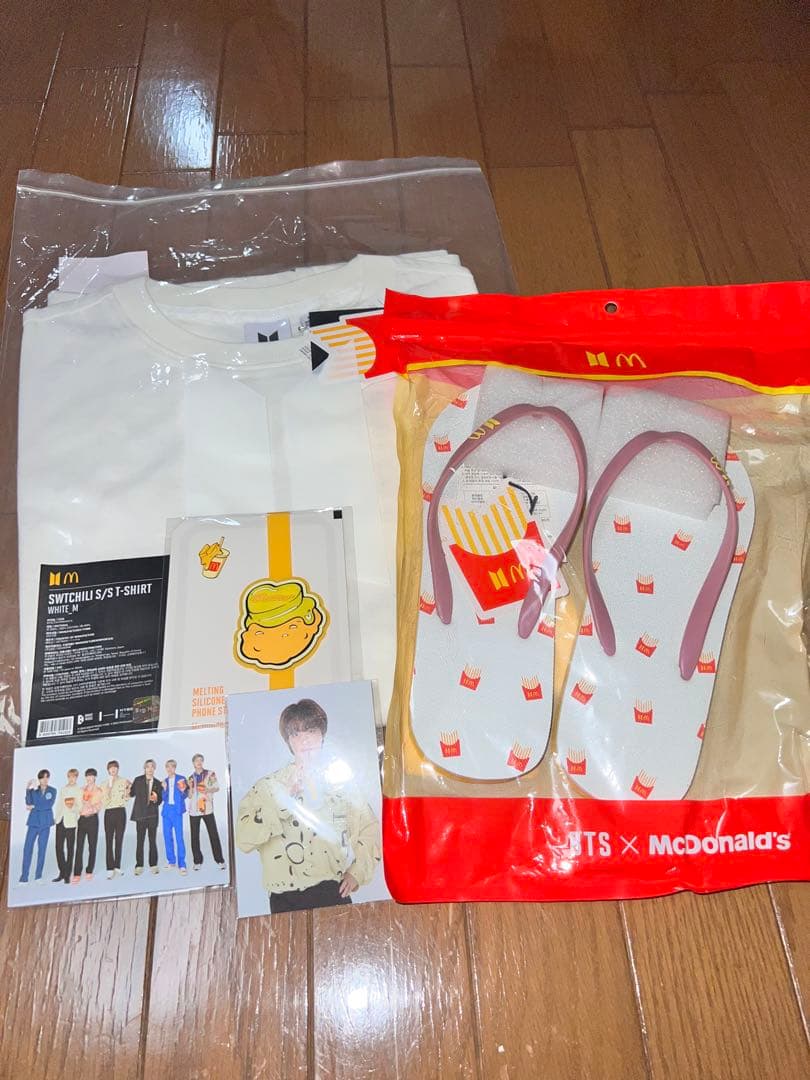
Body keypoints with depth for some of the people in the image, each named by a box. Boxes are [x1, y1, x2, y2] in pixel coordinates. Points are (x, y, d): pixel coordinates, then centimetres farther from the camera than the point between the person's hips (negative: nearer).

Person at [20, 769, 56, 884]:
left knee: (42, 848, 1)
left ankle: (38, 875, 10)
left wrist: (34, 807, -9)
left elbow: (49, 805, -7)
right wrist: (28, 790, -19)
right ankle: (24, 877, -5)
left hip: (45, 823, 0)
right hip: (33, 821, 0)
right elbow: (28, 803, -8)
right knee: (27, 847, -8)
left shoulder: (52, 791, 5)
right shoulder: (34, 790, 6)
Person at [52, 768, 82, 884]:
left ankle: (67, 875, 6)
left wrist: (74, 807, -23)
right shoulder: (63, 789, 16)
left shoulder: (80, 791, 2)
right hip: (60, 821, 4)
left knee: (70, 848, 0)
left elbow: (81, 806, -4)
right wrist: (55, 817, 10)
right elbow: (58, 804, 19)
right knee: (59, 847, 2)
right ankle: (62, 872, 14)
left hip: (71, 822, -4)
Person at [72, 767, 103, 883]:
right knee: (79, 846, -5)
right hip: (81, 818, 2)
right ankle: (77, 874, -6)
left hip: (92, 819, -2)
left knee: (92, 846, 2)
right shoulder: (81, 790, 14)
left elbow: (98, 806, -4)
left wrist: (91, 809, -20)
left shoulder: (98, 791, 5)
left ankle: (89, 872, 12)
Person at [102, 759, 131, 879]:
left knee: (119, 840, 3)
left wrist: (129, 787, -6)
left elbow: (126, 798, 8)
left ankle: (117, 866, 10)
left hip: (121, 812, 0)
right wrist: (109, 785, -10)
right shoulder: (104, 783, 8)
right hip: (109, 812, 0)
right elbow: (105, 799, -4)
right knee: (109, 841, -3)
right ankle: (110, 869, -2)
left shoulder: (124, 781, 6)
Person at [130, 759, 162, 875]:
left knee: (153, 841, 4)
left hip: (152, 815, 1)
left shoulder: (157, 783, 5)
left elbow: (160, 800, 7)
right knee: (139, 841, 0)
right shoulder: (138, 780, 1)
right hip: (140, 814, -1)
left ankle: (153, 865, 13)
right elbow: (132, 794, -2)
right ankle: (139, 866, 10)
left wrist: (156, 799, -13)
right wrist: (128, 790, -20)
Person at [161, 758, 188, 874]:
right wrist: (164, 789, -6)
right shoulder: (165, 781, 11)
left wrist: (183, 791, -19)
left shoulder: (181, 779, 1)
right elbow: (164, 798, 10)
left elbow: (185, 796, 1)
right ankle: (171, 861, 21)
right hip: (166, 810, 5)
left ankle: (182, 865, -9)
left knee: (179, 837, -10)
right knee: (167, 836, 8)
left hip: (177, 810, -5)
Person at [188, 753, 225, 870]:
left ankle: (220, 860, 1)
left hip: (207, 808, -3)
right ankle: (197, 861, 9)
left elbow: (217, 788, -1)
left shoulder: (210, 774, 4)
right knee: (194, 836, 2)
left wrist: (208, 790, -19)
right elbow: (190, 796, 10)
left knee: (213, 834, -3)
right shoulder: (191, 778, 11)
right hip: (194, 809, 3)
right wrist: (190, 787, -8)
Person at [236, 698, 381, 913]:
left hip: (335, 895, 1)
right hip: (286, 901, -1)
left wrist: (357, 872, 4)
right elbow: (244, 839, -9)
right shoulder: (267, 786, 5)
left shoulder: (339, 779, 12)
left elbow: (370, 831, 17)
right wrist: (284, 797, -13)